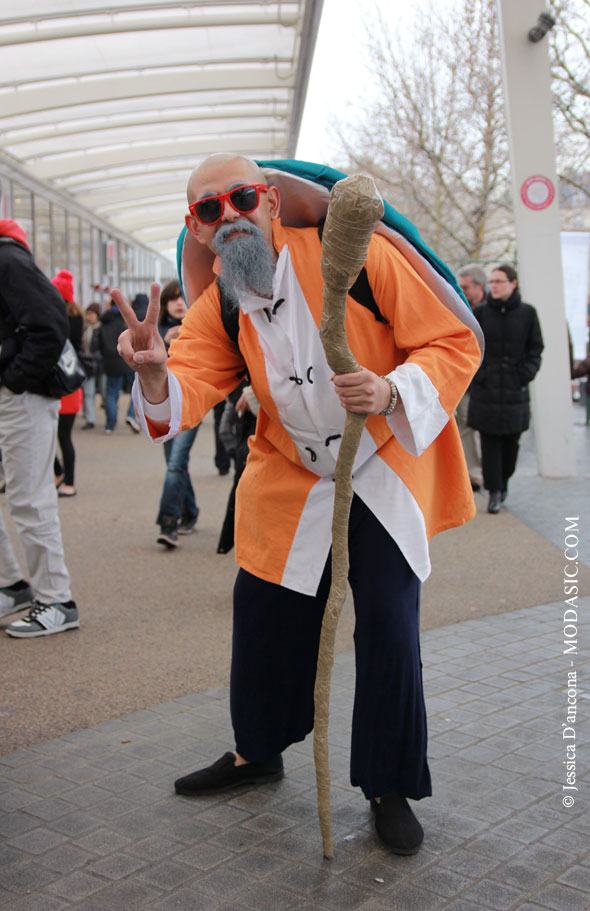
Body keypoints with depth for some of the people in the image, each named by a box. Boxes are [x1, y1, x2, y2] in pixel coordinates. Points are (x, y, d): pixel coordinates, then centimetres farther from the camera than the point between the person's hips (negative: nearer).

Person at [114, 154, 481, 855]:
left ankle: (389, 787, 15)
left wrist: (391, 389, -33)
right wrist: (155, 374, -43)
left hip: (386, 475, -3)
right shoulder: (216, 310, -5)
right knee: (263, 616, 8)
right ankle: (258, 752, 34)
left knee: (388, 632, -7)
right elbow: (189, 390, -20)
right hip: (290, 485, 4)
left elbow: (455, 343, -16)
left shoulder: (356, 257, -19)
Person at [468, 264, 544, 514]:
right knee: (490, 441, -3)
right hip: (486, 389, -1)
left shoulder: (527, 313, 3)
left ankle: (504, 481, 28)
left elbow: (535, 348, 8)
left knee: (511, 440, 6)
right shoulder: (479, 313, 2)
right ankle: (494, 492, 2)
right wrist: (474, 373, -3)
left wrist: (526, 373, -4)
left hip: (515, 390, 1)